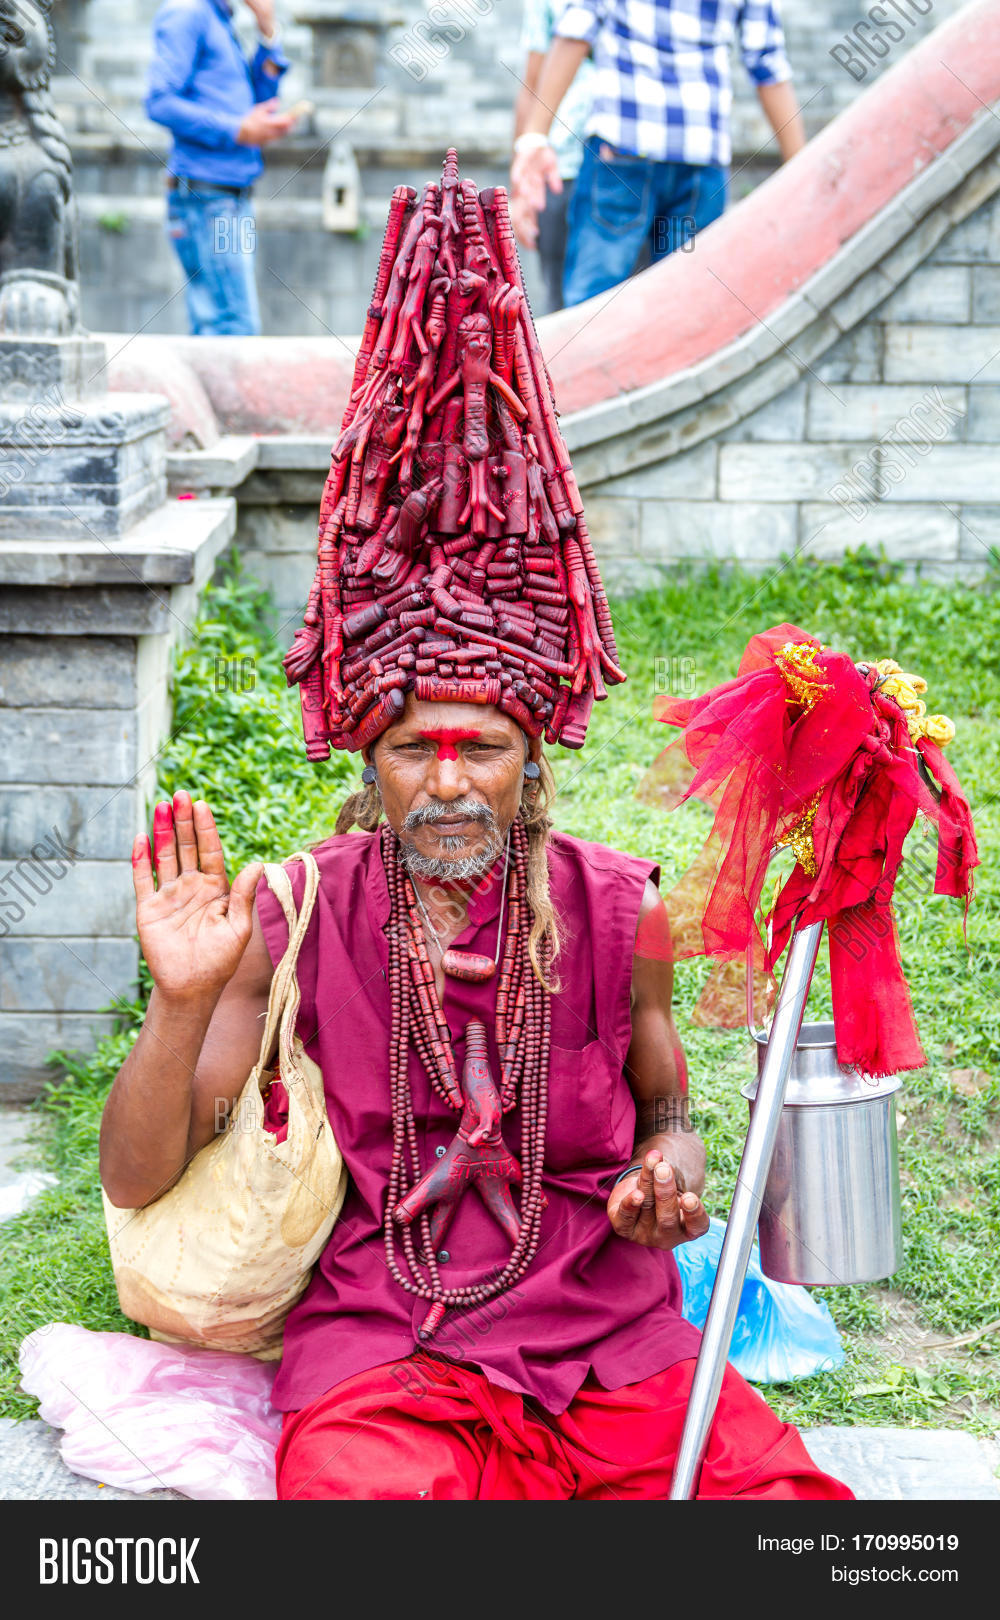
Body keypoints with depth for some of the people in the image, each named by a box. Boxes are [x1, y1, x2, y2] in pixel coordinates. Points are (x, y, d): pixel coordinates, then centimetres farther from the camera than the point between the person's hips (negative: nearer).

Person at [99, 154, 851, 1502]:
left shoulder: (620, 912, 3)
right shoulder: (290, 922, -1)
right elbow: (138, 1180, -3)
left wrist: (677, 1153, -4)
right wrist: (182, 1004, -20)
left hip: (618, 1346, 2)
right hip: (382, 1355, -2)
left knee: (794, 1497, -21)